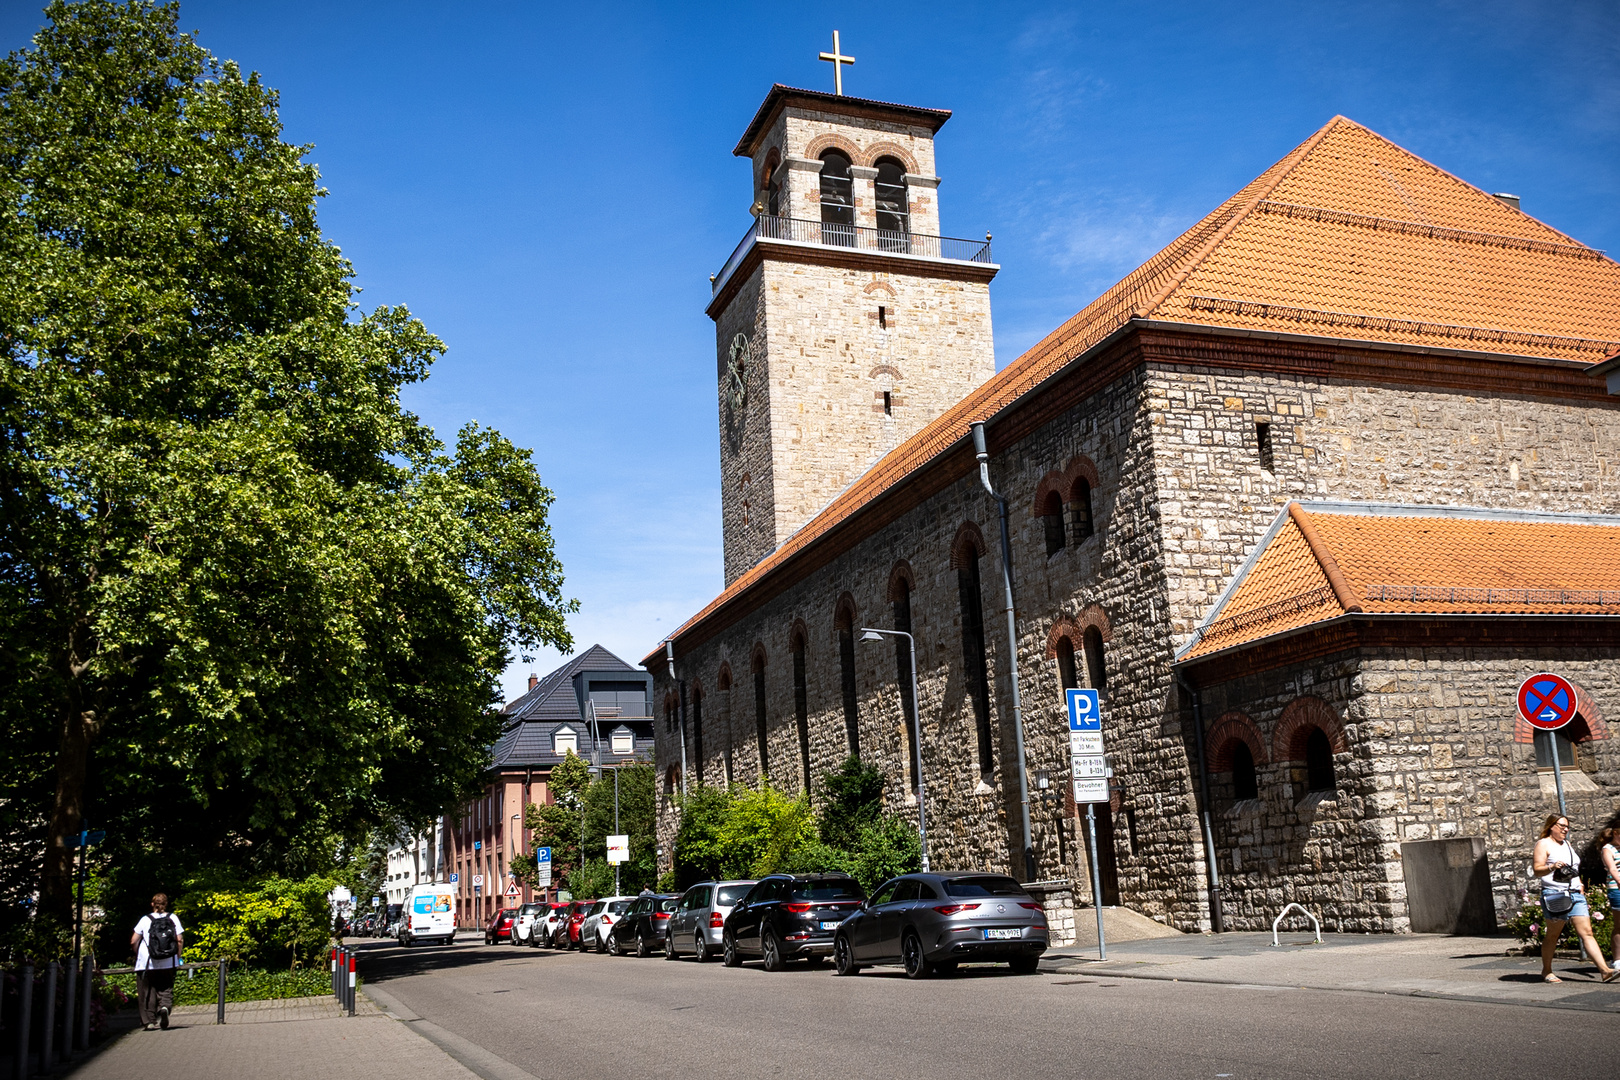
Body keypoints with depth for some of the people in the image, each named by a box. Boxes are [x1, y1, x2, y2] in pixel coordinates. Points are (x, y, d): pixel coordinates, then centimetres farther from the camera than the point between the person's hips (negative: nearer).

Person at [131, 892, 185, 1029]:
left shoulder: (145, 920, 0)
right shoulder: (173, 919, 2)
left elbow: (133, 942, -2)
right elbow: (180, 940, -3)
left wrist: (138, 954, 15)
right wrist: (178, 957, 9)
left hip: (146, 963, -1)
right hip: (168, 963, 1)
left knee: (147, 992, 9)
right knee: (166, 989, 8)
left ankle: (148, 1021, 8)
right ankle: (165, 1007, -20)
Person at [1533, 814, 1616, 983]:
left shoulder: (1568, 845, 22)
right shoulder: (1543, 844, -2)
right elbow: (1537, 870, -11)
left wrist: (1579, 884, 16)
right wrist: (1552, 867, -29)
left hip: (1575, 894, 6)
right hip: (1555, 895, -6)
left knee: (1586, 932, -4)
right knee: (1552, 935, 1)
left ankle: (1605, 970, -12)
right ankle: (1546, 972, 12)